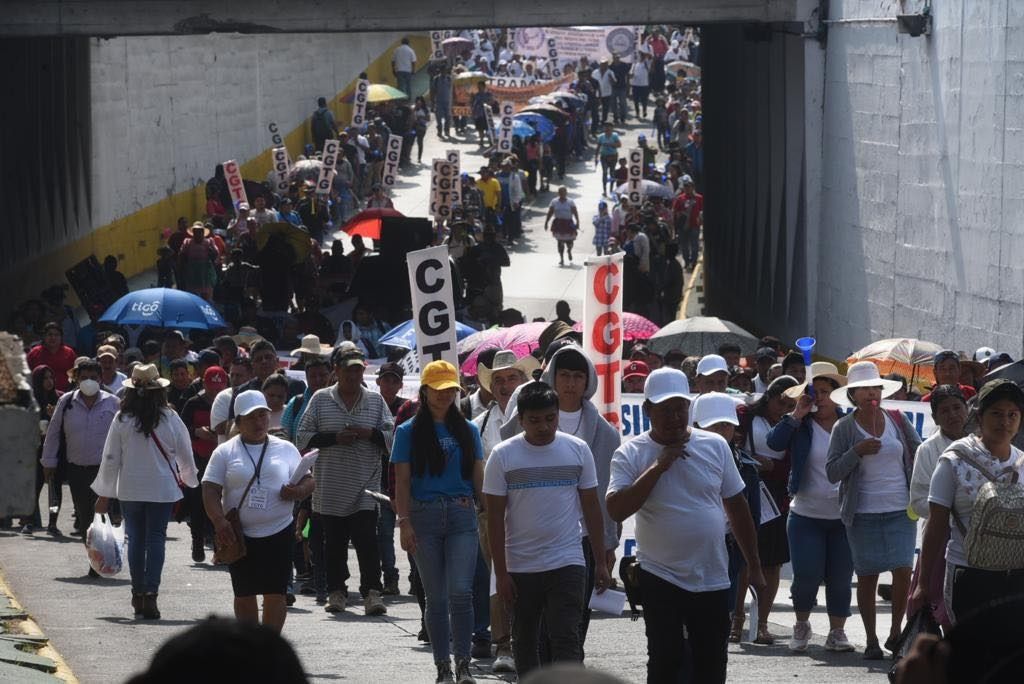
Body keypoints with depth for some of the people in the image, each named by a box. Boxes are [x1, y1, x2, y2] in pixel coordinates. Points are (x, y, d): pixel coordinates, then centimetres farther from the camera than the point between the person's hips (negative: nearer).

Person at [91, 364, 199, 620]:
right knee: (156, 539, 1)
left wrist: (105, 493, 8)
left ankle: (138, 594, 18)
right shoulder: (170, 418, -7)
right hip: (162, 488, -1)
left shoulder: (122, 420, -6)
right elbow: (185, 454, 4)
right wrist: (189, 479, 25)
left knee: (135, 540, 12)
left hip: (130, 490, 1)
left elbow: (111, 459, -2)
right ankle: (150, 595, -11)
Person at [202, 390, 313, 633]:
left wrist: (297, 491, -12)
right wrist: (220, 522, -17)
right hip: (239, 536, 0)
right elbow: (210, 490, -1)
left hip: (277, 533, 0)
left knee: (275, 594, -5)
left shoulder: (285, 449, 9)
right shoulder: (225, 452, 4)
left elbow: (308, 482, 12)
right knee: (244, 594, 5)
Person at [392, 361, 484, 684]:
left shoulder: (467, 430, 11)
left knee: (461, 591, -13)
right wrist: (404, 523, -7)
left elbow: (478, 477, 13)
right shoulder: (409, 432, 4)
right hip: (425, 516, -1)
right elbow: (402, 481, 1)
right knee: (436, 597, 3)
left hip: (462, 515, 1)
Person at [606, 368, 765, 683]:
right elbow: (616, 510, -18)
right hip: (661, 578, -3)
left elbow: (737, 507, 10)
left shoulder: (715, 446, 3)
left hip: (712, 579, 3)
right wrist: (658, 467, -20)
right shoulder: (630, 454, -4)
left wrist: (754, 567, 10)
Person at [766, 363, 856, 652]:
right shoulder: (802, 426, 1)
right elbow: (774, 442, -14)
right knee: (807, 576, -5)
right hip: (806, 516, -1)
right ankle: (802, 626, 19)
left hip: (843, 517, 1)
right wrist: (797, 414, -16)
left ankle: (837, 633, 16)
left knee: (840, 578, 4)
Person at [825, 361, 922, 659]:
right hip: (863, 514, -1)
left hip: (900, 511, 1)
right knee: (867, 576, 2)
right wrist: (857, 452, -18)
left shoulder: (898, 420, 5)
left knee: (903, 570, -10)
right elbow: (832, 473, -5)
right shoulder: (844, 428, -1)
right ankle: (871, 641, 12)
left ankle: (895, 634, 7)